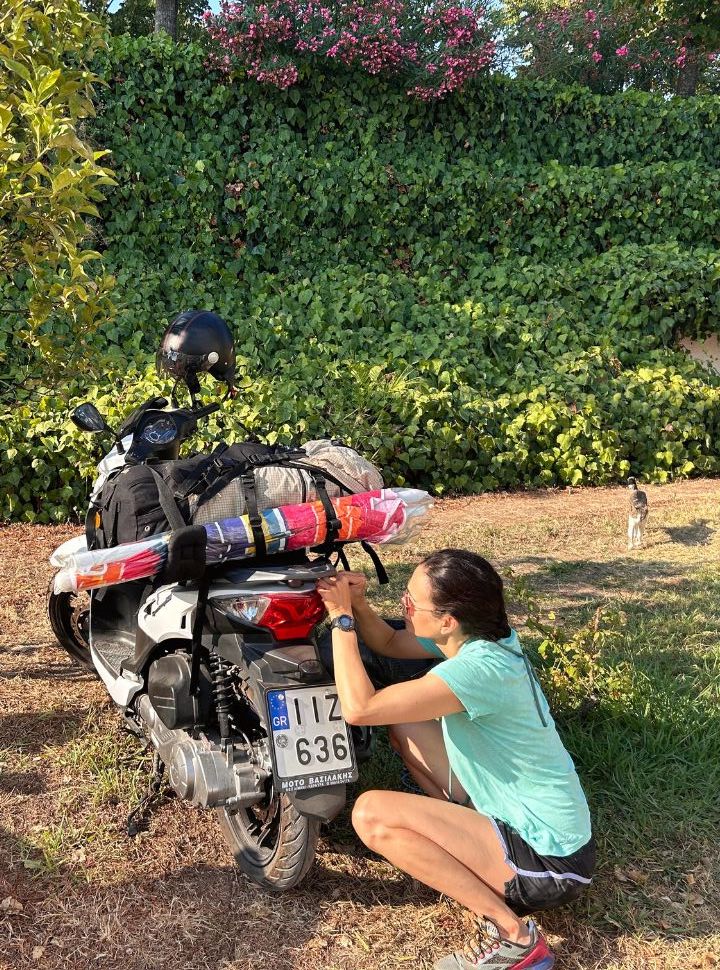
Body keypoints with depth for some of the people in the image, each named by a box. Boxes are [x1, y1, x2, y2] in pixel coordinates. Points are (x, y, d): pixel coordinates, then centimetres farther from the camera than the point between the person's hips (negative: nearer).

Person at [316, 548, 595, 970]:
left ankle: (511, 934, -11)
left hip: (550, 858, -9)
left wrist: (342, 617, -19)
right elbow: (388, 643, 13)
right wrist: (358, 603, -6)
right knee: (405, 728, 12)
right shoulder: (477, 635, -2)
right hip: (518, 811, 9)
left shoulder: (479, 669, -29)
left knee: (371, 814, -20)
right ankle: (478, 846, 15)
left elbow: (359, 708, -30)